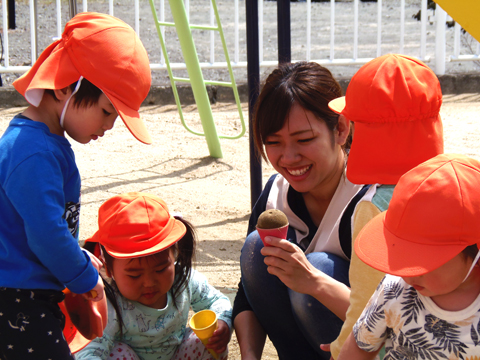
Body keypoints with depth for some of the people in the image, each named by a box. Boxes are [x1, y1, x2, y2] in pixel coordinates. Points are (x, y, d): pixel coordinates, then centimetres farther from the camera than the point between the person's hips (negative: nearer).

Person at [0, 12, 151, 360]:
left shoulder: (48, 141, 11)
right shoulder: (35, 154, -24)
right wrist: (86, 278, -9)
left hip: (34, 300, 10)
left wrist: (80, 260, 22)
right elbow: (47, 235, -24)